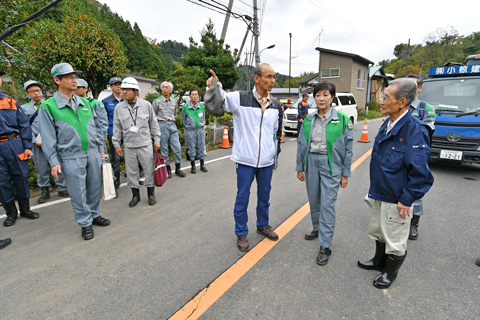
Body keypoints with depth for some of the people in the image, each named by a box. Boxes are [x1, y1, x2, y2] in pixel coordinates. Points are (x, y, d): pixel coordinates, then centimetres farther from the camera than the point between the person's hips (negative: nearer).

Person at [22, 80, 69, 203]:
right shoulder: (24, 108, 7)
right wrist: (35, 141, -7)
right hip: (38, 144, 0)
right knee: (41, 168, 6)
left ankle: (62, 188, 15)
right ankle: (45, 191, 20)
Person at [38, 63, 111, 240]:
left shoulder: (86, 103, 9)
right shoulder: (48, 106, -4)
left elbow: (97, 127, 15)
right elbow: (48, 137, -5)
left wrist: (100, 149, 12)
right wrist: (54, 162, -8)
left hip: (93, 154, 4)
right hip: (71, 158, -4)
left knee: (95, 188, 14)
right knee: (78, 193, 4)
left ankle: (94, 215, 33)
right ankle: (85, 223, 20)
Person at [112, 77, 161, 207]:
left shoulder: (146, 105, 1)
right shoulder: (119, 107, 5)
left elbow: (153, 123, 6)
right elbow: (117, 128, 10)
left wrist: (156, 140, 4)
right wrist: (116, 144, 7)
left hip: (145, 144, -2)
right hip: (128, 146, 2)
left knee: (149, 170, 3)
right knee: (131, 172, 9)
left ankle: (151, 194, 20)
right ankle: (135, 195, 24)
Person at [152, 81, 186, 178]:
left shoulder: (174, 101, 12)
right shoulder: (157, 101, 0)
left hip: (172, 125, 4)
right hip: (162, 126, -3)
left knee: (178, 148, -1)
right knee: (164, 149, 1)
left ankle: (177, 169, 10)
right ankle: (167, 169, 11)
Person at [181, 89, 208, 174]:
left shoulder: (202, 107, 3)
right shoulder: (185, 107, -4)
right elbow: (184, 120, 8)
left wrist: (202, 126, 13)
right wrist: (187, 128, 10)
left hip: (200, 130, 2)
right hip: (191, 131, -2)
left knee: (201, 147, 7)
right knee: (192, 148, 2)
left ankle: (202, 165, 19)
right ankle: (193, 166, 14)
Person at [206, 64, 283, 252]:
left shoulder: (276, 105, 7)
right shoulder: (241, 98, -7)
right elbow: (215, 103, -12)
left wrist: (275, 156, 17)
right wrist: (214, 87, -34)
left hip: (267, 161, 5)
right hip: (246, 160, -4)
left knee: (264, 196, 18)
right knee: (242, 198, 8)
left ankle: (263, 225, 41)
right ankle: (241, 233, 26)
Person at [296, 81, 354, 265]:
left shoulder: (342, 120, -5)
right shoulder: (309, 119, 5)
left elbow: (348, 148, -2)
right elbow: (301, 144, 10)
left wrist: (345, 173, -3)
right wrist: (300, 168, 9)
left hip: (331, 165, -4)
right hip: (311, 162, 4)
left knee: (327, 204, -4)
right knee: (314, 200, 15)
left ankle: (325, 246, 6)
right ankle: (317, 229, 39)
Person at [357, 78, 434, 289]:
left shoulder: (415, 130, -23)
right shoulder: (387, 124, 3)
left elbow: (419, 172, -23)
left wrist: (406, 200, -19)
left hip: (396, 199, -8)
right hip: (380, 192, 8)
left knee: (395, 239, 13)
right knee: (378, 231, 25)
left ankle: (390, 273, 36)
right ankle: (379, 261, 47)